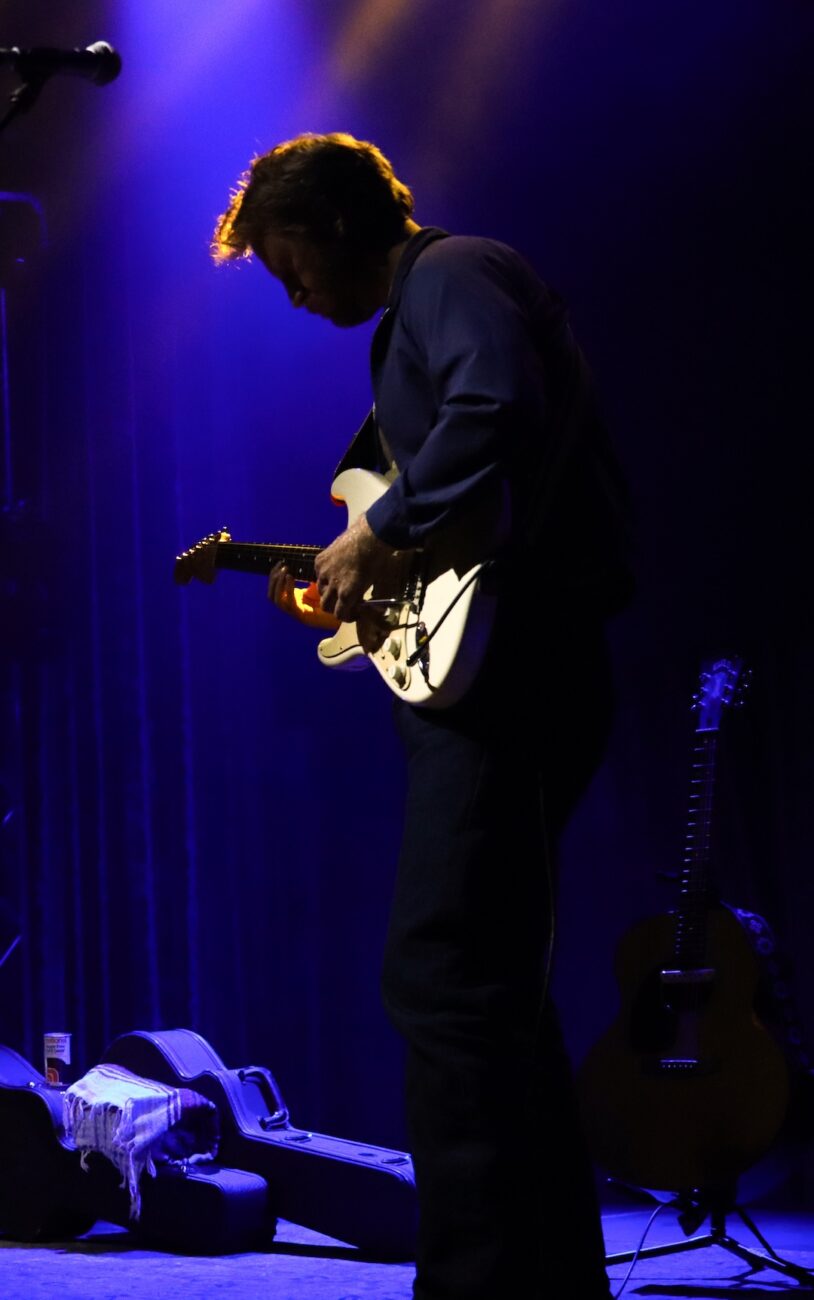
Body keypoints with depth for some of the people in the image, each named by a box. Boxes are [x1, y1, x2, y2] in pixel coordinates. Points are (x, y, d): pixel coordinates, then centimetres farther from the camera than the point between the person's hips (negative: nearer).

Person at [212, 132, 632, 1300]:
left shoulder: (450, 274, -6)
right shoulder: (417, 313, 25)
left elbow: (500, 406, -27)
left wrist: (382, 535, -18)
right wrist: (349, 582, 17)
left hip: (509, 667, -11)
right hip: (504, 677, 11)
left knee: (441, 980, -14)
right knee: (493, 986, 14)